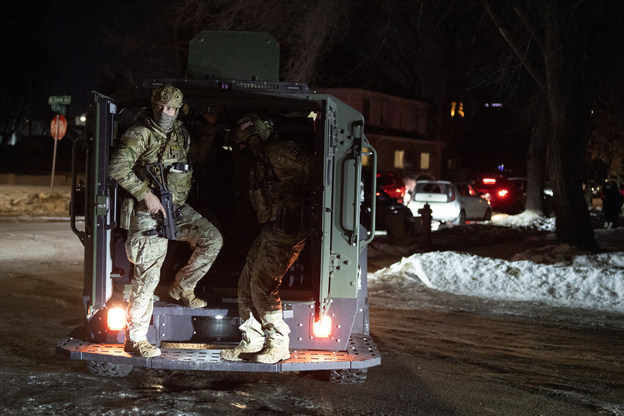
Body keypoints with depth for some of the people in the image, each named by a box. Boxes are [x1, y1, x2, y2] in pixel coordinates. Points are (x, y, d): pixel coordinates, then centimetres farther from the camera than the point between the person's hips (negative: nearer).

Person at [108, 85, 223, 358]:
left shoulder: (181, 133, 12)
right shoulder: (140, 135, -11)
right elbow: (117, 168, -22)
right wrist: (146, 194, -23)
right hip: (149, 213, -7)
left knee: (212, 239, -6)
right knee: (147, 276, -7)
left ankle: (182, 287, 13)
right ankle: (135, 338, 1)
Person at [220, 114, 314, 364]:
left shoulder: (279, 151, -11)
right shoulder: (261, 160, 21)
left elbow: (312, 167, -19)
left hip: (286, 230, -10)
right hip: (271, 230, 10)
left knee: (262, 285, -10)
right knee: (247, 283, 11)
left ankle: (279, 345, 1)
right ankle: (252, 341, 21)